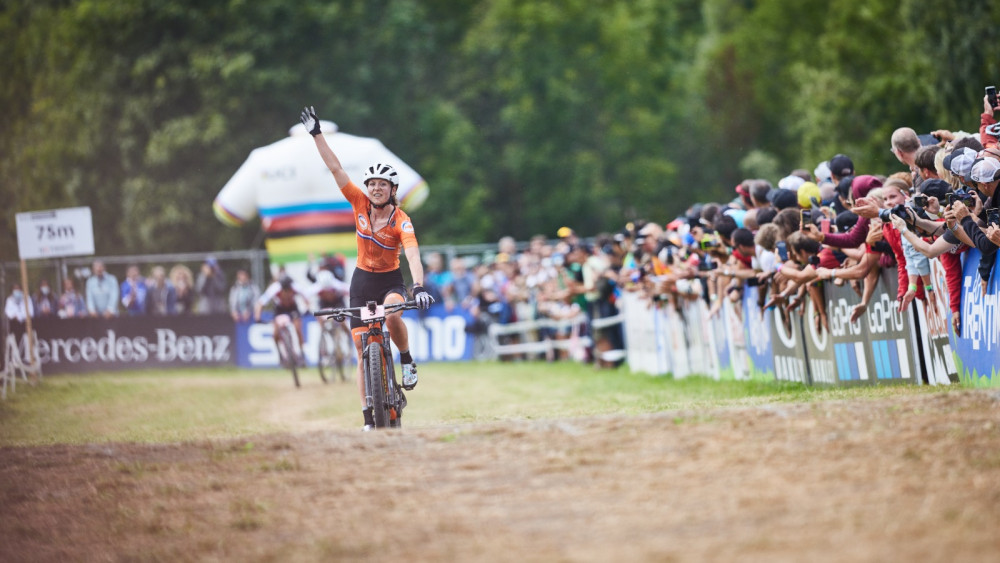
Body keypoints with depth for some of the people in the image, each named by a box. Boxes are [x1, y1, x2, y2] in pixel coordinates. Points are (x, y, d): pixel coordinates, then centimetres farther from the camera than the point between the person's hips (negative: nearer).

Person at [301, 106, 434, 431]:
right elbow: (335, 168, -9)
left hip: (390, 280, -3)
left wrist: (419, 287, -47)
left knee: (392, 316, -37)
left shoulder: (401, 221, -18)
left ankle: (407, 361, -8)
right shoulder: (360, 204, -9)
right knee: (363, 350, -2)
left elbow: (413, 256, -32)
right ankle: (369, 419, 2)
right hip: (362, 280, 3)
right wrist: (316, 134, -11)